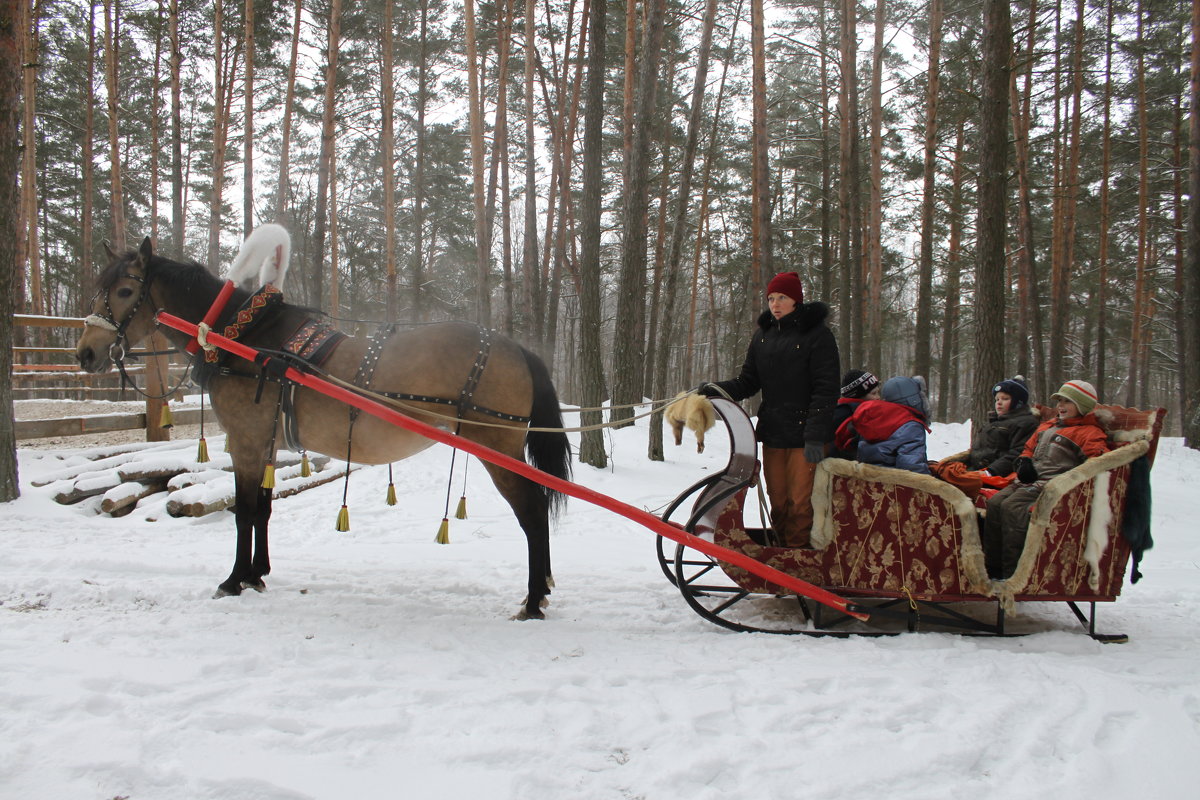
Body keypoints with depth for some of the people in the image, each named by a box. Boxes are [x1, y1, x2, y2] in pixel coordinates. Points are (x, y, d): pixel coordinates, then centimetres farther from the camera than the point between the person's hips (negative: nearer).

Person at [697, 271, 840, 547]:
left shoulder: (817, 334, -4)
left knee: (801, 502, -8)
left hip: (805, 434, -5)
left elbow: (826, 389, -10)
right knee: (778, 502, 10)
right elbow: (748, 382, 12)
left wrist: (815, 435, -17)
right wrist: (717, 389, -7)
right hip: (772, 432, 5)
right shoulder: (763, 335, 13)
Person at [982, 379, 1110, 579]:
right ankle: (993, 568, -12)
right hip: (1029, 480, 8)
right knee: (995, 502, -15)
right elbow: (1029, 448, 34)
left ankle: (1013, 573, -30)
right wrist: (1024, 461, 11)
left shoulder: (1089, 433, 3)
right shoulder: (1047, 426, 28)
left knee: (1012, 506, -30)